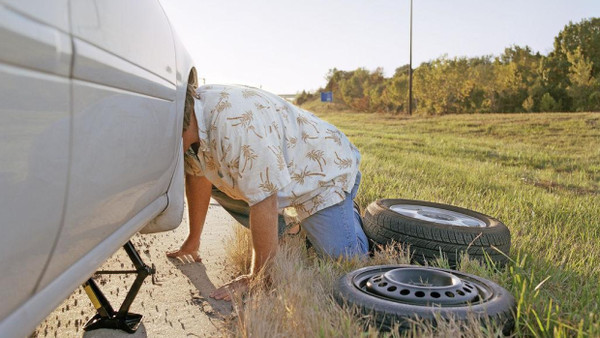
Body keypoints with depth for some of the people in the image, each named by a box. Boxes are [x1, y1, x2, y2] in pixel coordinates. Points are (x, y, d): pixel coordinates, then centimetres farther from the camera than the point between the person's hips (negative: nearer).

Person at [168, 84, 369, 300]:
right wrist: (193, 239, 8)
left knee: (344, 259, -17)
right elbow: (198, 175, 2)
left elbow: (264, 201, -37)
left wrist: (256, 278, -29)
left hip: (324, 170, -8)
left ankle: (349, 213, 16)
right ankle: (286, 222, 14)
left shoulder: (236, 122, -39)